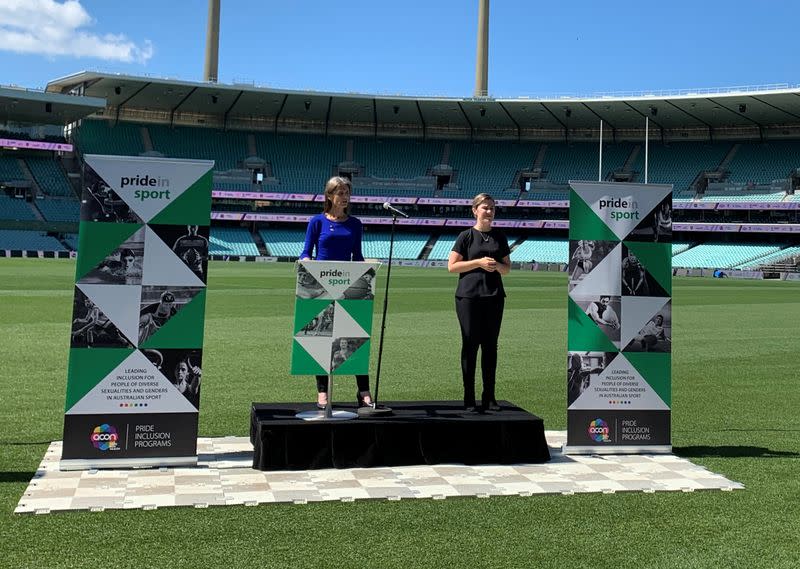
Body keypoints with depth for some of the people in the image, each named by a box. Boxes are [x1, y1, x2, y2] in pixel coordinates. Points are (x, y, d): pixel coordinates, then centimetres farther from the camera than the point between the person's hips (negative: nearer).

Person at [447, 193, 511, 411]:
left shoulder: (499, 237, 13)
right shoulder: (466, 236, 1)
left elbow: (507, 268, 16)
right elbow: (451, 266, -4)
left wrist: (497, 266, -6)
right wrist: (478, 262, -13)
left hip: (494, 297, 4)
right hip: (468, 297, -4)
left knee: (490, 346, 6)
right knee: (470, 346, -2)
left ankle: (489, 397, 14)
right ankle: (469, 399, 4)